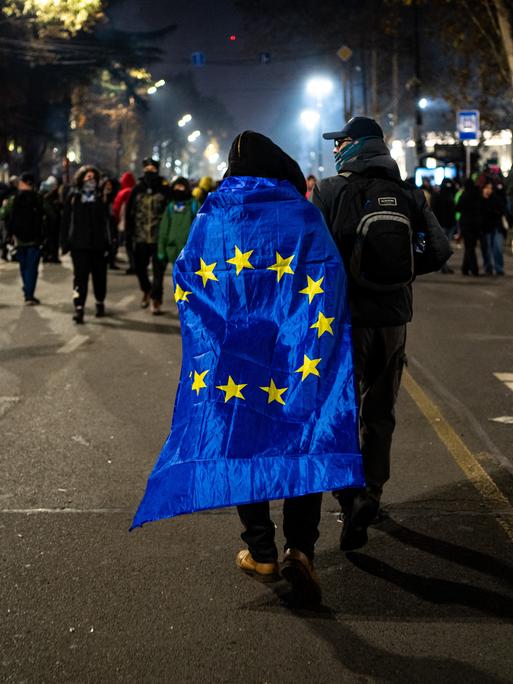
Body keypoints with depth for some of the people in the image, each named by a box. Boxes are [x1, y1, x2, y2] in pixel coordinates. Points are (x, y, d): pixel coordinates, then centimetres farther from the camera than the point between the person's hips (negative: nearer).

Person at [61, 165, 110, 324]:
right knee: (80, 276, -7)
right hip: (79, 244, -1)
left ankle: (100, 303, 31)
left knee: (99, 276, 12)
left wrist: (108, 243, -4)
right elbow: (66, 220, 3)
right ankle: (79, 308, -9)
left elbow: (106, 221, 2)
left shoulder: (101, 197, 5)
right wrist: (65, 242, -1)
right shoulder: (73, 197, 4)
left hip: (98, 244, 1)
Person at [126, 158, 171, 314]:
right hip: (140, 237, 3)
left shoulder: (164, 190, -2)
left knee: (158, 270, -2)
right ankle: (146, 291, 36)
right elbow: (130, 212, 8)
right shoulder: (137, 190, 6)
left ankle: (155, 298, 8)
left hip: (158, 237, -3)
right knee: (139, 267, 12)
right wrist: (129, 232, 4)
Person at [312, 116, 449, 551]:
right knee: (380, 413, 18)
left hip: (346, 319, -4)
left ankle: (352, 501, -11)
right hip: (394, 319, 4)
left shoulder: (330, 192, -9)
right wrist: (403, 270, 12)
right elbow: (439, 250, -3)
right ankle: (371, 495, 28)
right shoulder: (409, 195, 2)